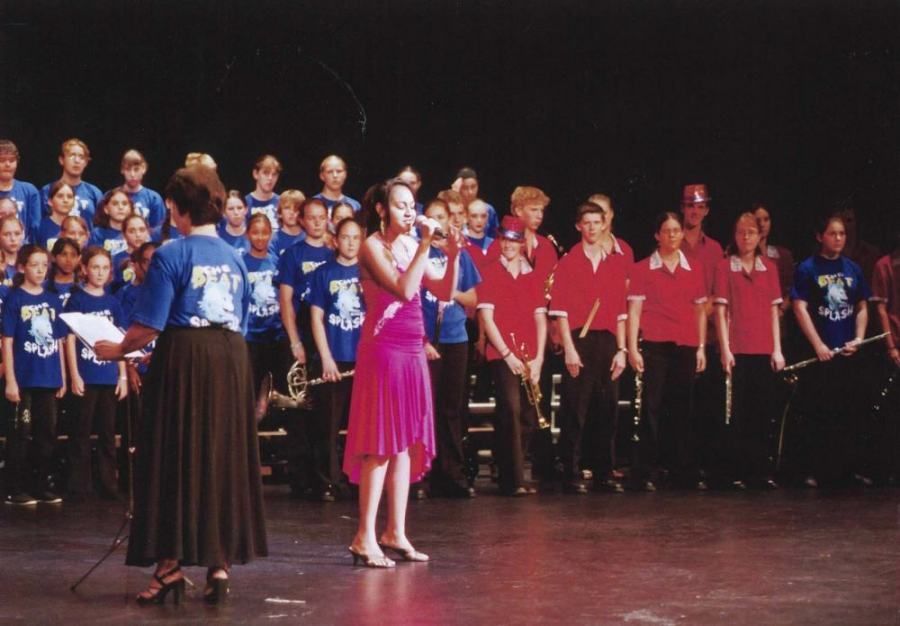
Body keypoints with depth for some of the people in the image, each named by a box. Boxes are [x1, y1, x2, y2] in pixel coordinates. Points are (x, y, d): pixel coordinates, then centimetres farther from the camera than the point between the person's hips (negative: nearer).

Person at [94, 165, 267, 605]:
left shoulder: (171, 255, -6)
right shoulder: (234, 258, 12)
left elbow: (150, 325, -11)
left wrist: (118, 350, 7)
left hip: (184, 358, -5)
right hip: (231, 360, 5)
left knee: (174, 459, 2)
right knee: (223, 459, 8)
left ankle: (170, 565, 3)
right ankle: (220, 563, 7)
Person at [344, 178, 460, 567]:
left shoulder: (411, 246, 13)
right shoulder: (373, 246, -7)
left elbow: (443, 292, 10)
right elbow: (405, 289, -20)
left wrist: (452, 257, -4)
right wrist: (425, 247, -18)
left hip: (412, 351, 8)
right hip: (383, 348, -8)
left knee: (405, 444, 8)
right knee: (381, 444, -9)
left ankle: (395, 533, 14)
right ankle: (365, 537, -8)